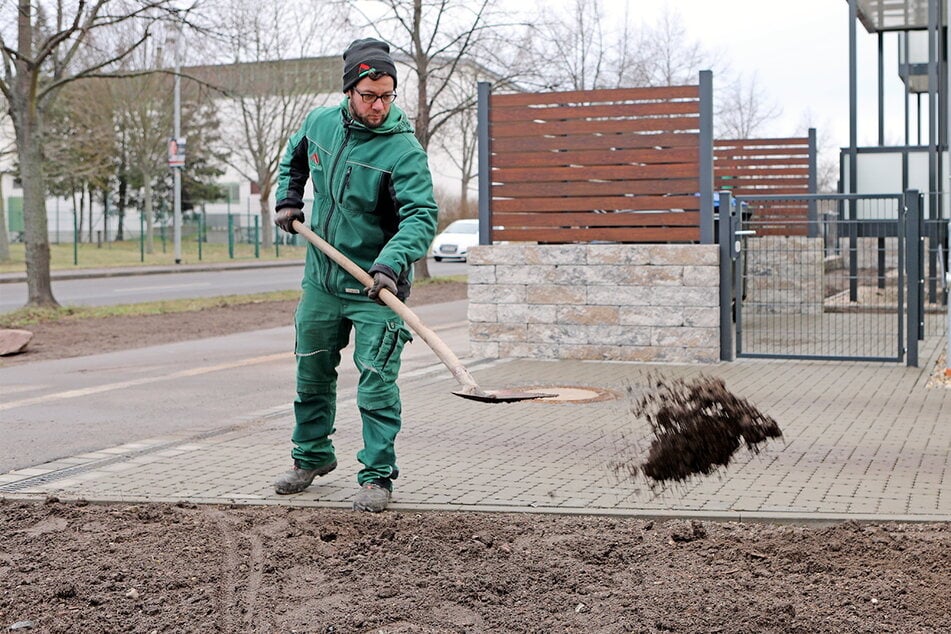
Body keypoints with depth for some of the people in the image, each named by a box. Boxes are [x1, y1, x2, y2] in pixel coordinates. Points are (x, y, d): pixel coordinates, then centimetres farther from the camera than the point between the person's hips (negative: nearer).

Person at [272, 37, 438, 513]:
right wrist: (288, 198, 11)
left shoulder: (403, 149, -18)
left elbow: (421, 216, -27)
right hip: (321, 277, 6)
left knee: (377, 381, -9)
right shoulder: (320, 123, 0)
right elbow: (293, 157, 24)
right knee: (312, 373, 17)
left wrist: (390, 264, -41)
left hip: (374, 286, -6)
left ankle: (377, 476, 2)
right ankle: (312, 456, 36)